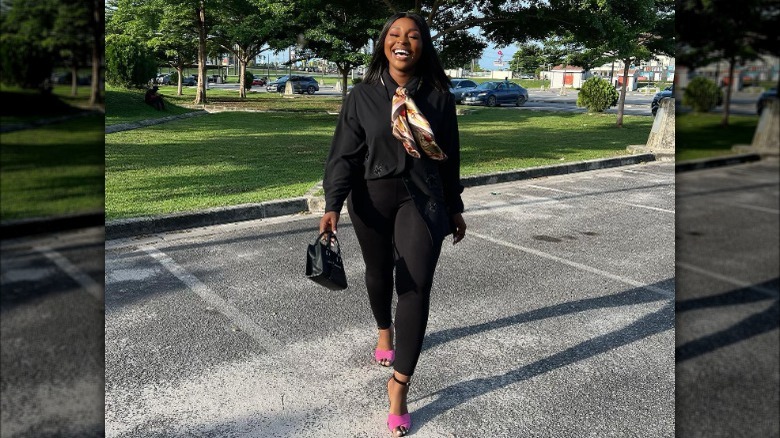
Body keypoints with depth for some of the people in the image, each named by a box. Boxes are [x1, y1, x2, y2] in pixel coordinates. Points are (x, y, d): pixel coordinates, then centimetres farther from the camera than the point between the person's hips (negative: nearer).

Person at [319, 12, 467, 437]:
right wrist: (333, 205, -17)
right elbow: (344, 153, -5)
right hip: (372, 198, 1)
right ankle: (384, 332, 50)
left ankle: (399, 385, -2)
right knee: (379, 272, 18)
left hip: (422, 199, 0)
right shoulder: (363, 95, -4)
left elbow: (449, 155, 5)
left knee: (415, 285, -9)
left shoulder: (438, 95, -1)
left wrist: (454, 208, 8)